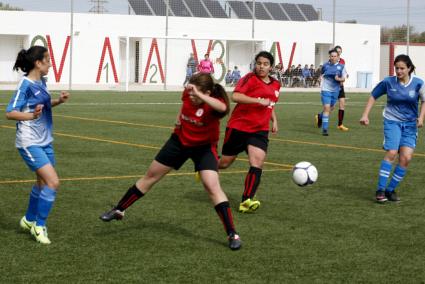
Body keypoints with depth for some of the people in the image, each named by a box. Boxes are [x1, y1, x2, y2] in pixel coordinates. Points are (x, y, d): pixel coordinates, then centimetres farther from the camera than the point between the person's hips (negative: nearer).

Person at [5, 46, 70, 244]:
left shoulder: (41, 82, 7)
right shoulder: (26, 85, -17)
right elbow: (10, 113, -18)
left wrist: (59, 101, 7)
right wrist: (30, 116, -34)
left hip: (44, 141, 9)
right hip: (30, 143, -9)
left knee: (43, 182, 17)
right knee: (53, 182, -15)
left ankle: (29, 220, 36)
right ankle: (39, 226, -1)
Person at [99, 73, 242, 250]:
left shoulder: (213, 104, -31)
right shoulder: (188, 94, -18)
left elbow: (223, 108, -59)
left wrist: (199, 95, -62)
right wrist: (179, 119, -2)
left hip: (204, 147, -5)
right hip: (180, 140, 5)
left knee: (213, 187, -22)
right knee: (151, 176, 12)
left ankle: (232, 234, -14)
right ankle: (119, 210, 28)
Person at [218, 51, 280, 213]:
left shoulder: (275, 85, 11)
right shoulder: (250, 78, -10)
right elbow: (235, 96, -26)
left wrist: (274, 120, 14)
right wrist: (258, 101, -30)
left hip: (260, 130, 4)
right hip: (238, 127, -4)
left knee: (257, 164, -15)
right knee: (225, 163, 8)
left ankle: (247, 201, -14)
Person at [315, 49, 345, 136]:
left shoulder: (341, 66, -1)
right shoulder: (325, 65, 0)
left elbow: (343, 79, 0)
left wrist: (338, 79, -19)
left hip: (335, 91, 3)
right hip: (326, 90, -3)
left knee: (331, 108, 16)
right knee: (326, 108, -13)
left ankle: (320, 116, 48)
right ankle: (324, 129, -11)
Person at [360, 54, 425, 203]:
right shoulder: (388, 82, -7)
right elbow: (373, 96, 6)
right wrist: (365, 115, -1)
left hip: (410, 125, 2)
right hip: (392, 122, -2)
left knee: (406, 158, -8)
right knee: (391, 153, -19)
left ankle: (390, 189, 7)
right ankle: (380, 190, -12)